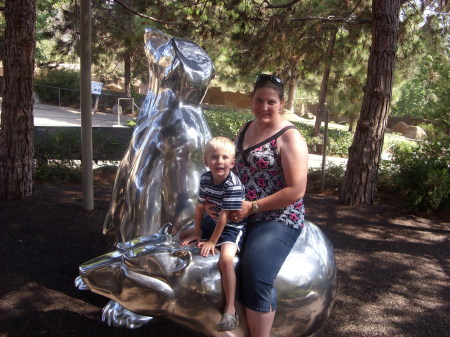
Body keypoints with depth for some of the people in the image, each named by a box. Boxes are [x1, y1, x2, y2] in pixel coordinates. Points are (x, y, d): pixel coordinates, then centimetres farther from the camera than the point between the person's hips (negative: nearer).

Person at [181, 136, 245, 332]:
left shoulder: (234, 185, -26)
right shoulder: (205, 178, -5)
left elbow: (224, 216, -25)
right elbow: (200, 206, 3)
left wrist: (212, 241, -20)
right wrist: (197, 233, 4)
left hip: (231, 228, -8)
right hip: (210, 223, 8)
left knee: (226, 259, -29)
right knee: (184, 241, 19)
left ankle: (230, 310, -18)